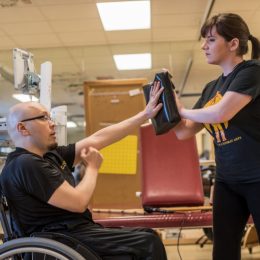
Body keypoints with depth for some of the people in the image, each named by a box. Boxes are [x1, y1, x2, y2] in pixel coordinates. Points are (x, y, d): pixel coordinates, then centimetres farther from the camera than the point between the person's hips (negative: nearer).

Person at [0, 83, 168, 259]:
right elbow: (78, 202, -22)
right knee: (148, 243, -10)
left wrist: (145, 115, 12)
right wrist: (93, 167, -3)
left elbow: (98, 139, 12)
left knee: (147, 235, 10)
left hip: (73, 230, 9)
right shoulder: (26, 164, -18)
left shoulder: (51, 156, 12)